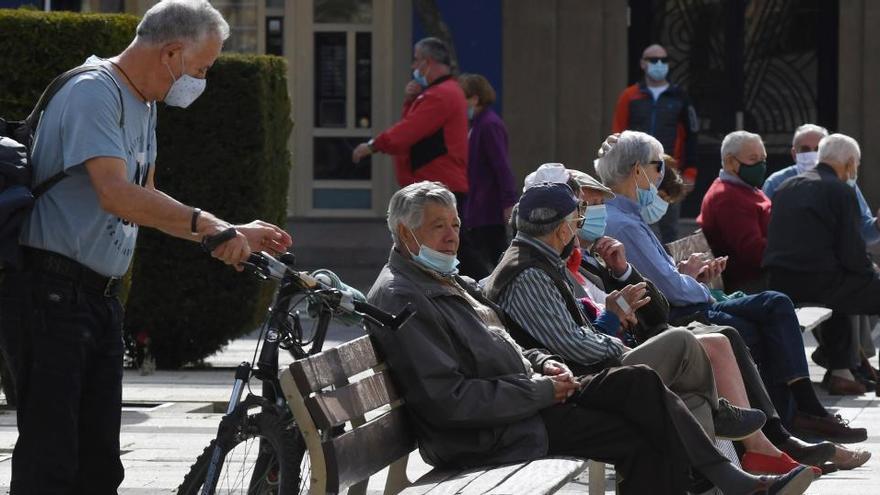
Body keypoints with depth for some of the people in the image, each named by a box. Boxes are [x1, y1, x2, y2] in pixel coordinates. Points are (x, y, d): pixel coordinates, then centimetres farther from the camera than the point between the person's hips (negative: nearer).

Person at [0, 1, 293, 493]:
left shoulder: (144, 106, 17)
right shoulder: (93, 93, -15)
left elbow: (145, 204, 22)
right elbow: (116, 194, -28)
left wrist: (234, 234, 14)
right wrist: (204, 223, -35)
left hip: (101, 295, 10)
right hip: (49, 291, -10)